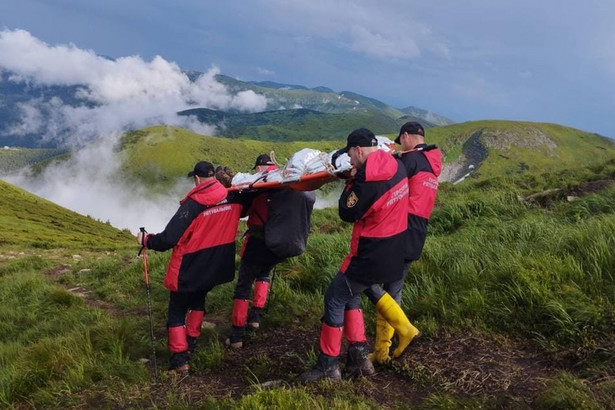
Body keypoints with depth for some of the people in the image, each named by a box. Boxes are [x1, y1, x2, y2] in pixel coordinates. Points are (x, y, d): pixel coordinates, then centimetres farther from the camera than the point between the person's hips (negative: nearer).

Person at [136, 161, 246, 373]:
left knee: (177, 312, 9)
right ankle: (191, 342, 37)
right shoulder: (232, 198, -7)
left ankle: (180, 359, 4)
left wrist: (145, 240, -5)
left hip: (190, 270, -6)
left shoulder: (193, 204, -22)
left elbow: (168, 239, -21)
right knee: (198, 300, 29)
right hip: (217, 267, 6)